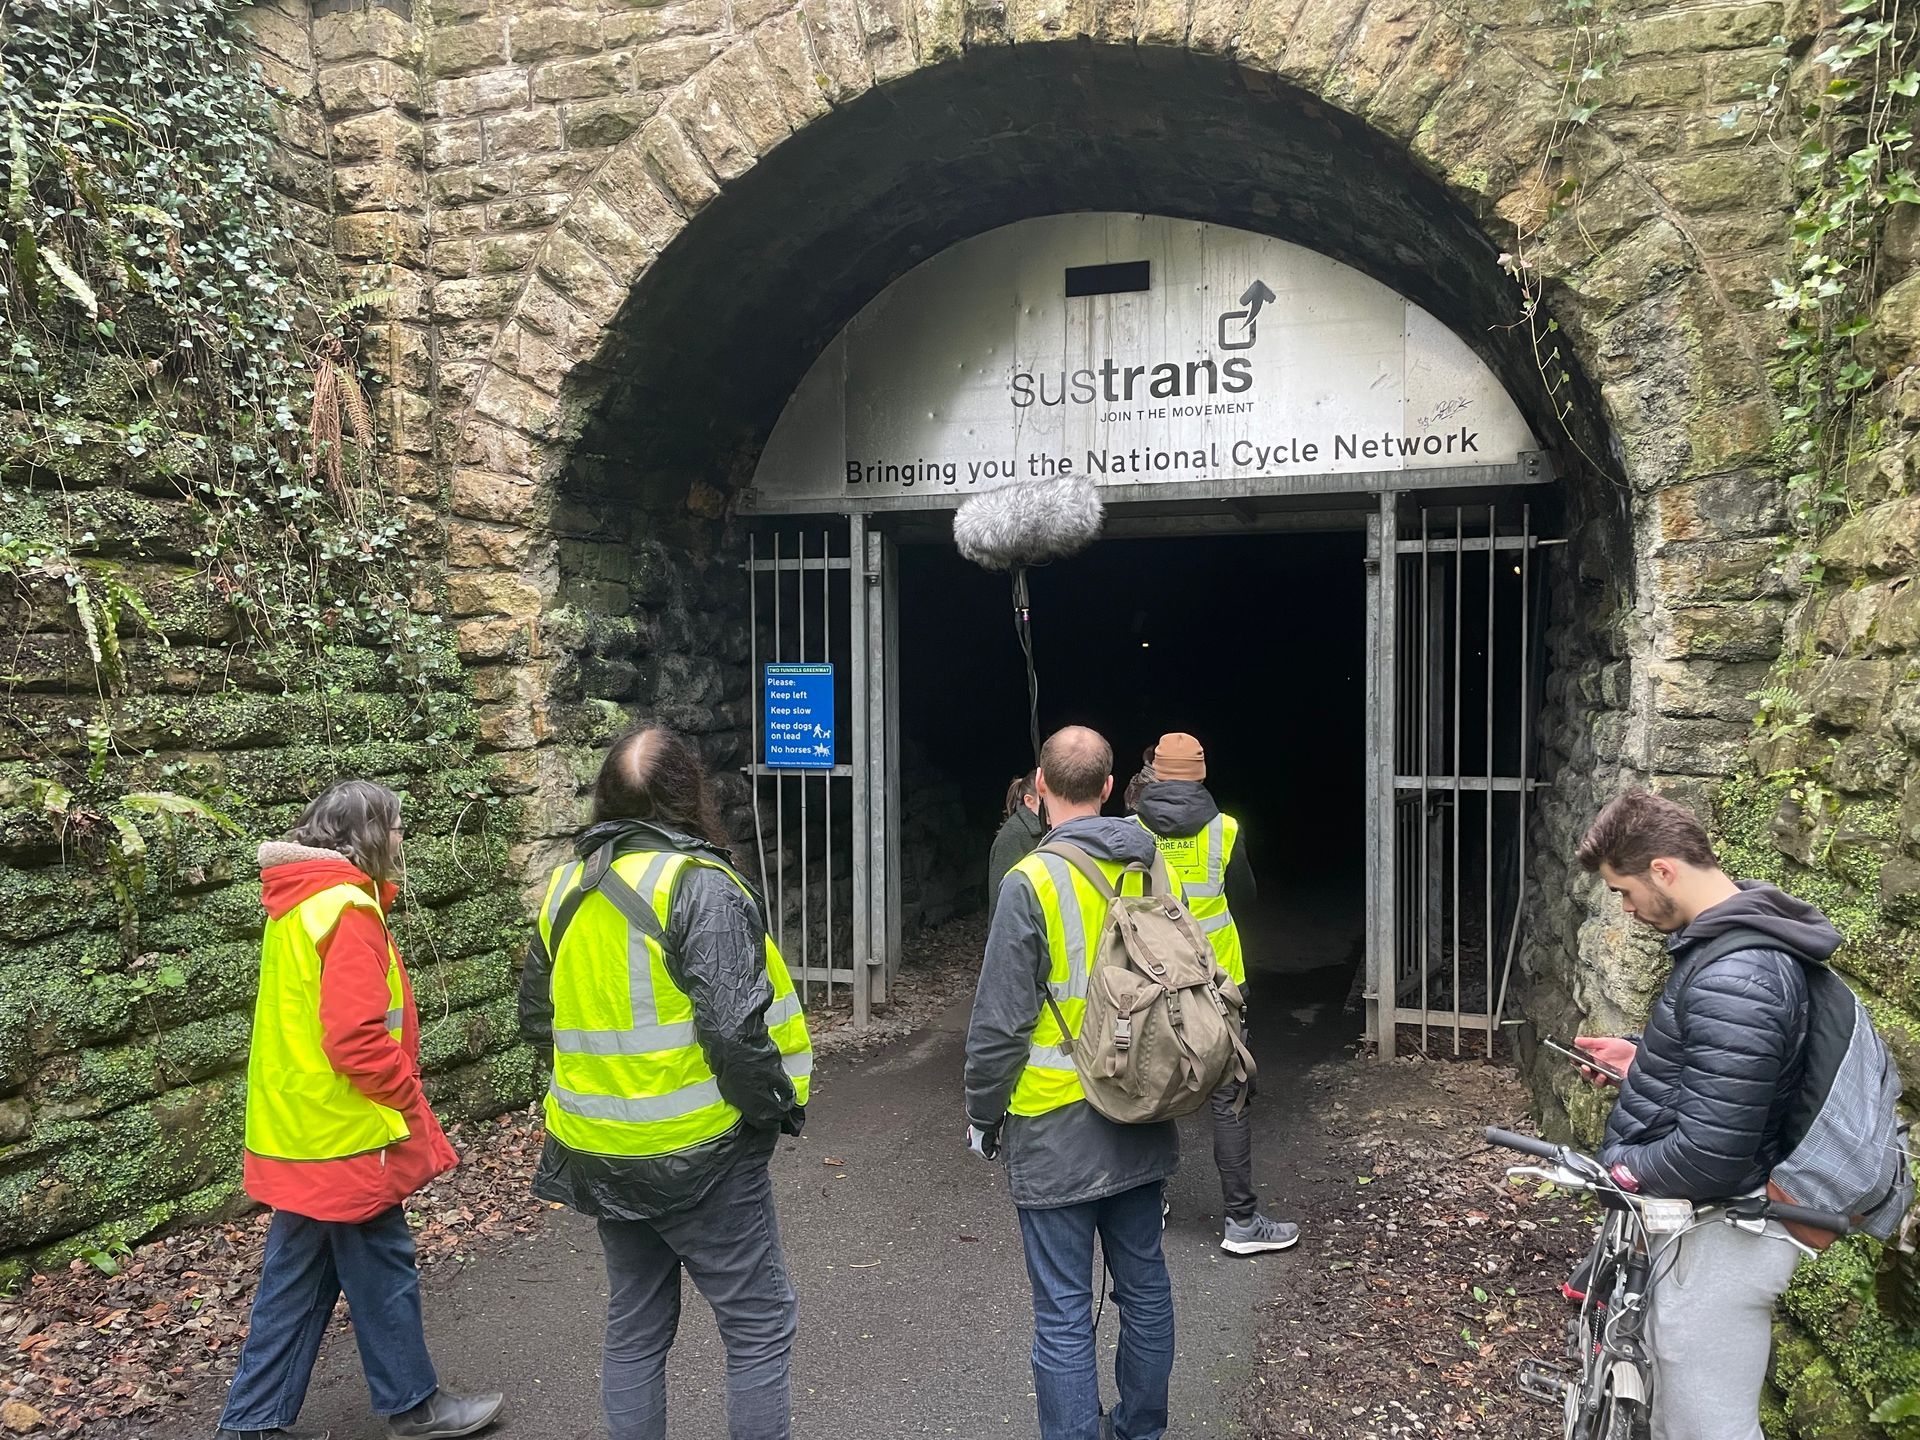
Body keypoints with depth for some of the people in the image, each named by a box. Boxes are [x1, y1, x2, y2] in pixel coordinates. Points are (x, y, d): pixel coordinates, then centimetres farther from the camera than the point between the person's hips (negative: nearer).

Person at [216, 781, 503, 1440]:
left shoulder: (297, 901, 10)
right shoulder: (348, 909, -20)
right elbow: (355, 1037, -25)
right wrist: (410, 1098, -13)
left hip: (299, 1130, 9)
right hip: (345, 1133, -9)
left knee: (297, 1276, 17)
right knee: (382, 1271, 6)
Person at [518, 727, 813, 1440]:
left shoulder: (566, 886, 5)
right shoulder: (697, 884, -19)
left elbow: (537, 1018, 14)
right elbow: (736, 1029, -25)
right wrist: (778, 1107, -10)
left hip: (601, 1153, 7)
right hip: (699, 1152, -7)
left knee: (635, 1326, 20)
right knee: (759, 1326, 7)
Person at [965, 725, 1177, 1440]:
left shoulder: (1032, 882, -18)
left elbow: (1000, 1023, -16)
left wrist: (982, 1115, -1)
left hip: (1055, 1132, -6)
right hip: (1142, 1124, 7)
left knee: (1063, 1315, 4)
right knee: (1145, 1287, 20)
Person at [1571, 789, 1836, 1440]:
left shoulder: (1733, 980, -30)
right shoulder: (1744, 932, 4)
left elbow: (1708, 1157, -30)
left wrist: (1620, 1163, -14)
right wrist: (1643, 1057, 12)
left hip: (1718, 1238, -10)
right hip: (1697, 1218, 10)